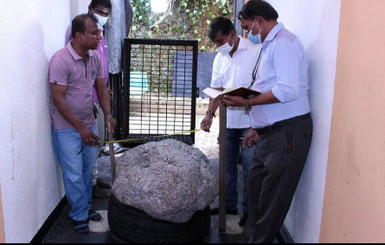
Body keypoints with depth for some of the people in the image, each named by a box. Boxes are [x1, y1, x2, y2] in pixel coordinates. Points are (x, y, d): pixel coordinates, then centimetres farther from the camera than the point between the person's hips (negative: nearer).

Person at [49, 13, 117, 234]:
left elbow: (101, 89, 8)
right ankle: (80, 216, 19)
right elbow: (58, 99, -21)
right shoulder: (60, 60, -21)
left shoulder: (96, 57, -1)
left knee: (87, 170, 17)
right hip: (67, 128, -6)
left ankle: (87, 206, 35)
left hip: (88, 124, 6)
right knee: (74, 175, 3)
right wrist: (80, 128, -21)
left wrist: (108, 115, -7)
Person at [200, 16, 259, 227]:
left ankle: (249, 210, 14)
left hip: (250, 120, -7)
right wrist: (210, 113, -2)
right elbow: (216, 89, 11)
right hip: (229, 120, 7)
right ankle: (229, 204, 30)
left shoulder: (253, 52, -10)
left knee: (248, 166, -1)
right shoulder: (220, 58, 10)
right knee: (228, 164, 15)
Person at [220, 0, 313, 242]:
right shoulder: (269, 45, 19)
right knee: (257, 184, 17)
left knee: (273, 194, 1)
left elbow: (287, 90, -24)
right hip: (271, 131, 10)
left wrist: (246, 102, -18)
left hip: (288, 131, -10)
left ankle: (260, 238, 16)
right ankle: (251, 234, 32)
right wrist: (257, 128, 19)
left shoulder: (284, 43, -13)